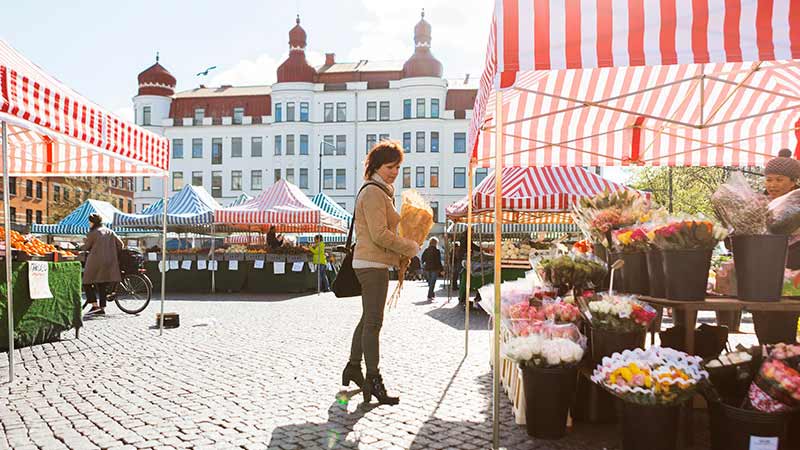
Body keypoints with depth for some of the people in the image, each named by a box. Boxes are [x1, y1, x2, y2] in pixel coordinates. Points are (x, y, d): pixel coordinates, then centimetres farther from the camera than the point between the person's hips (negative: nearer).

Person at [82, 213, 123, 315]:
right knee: (102, 285, 11)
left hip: (95, 262, -6)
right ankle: (102, 308, 9)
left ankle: (95, 305, -6)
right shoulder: (110, 232, 11)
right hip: (108, 262, 6)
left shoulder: (92, 233, -5)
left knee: (87, 283, 5)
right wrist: (114, 254, 20)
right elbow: (120, 244, 9)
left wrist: (85, 242, 22)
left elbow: (86, 247, 1)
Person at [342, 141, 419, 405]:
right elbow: (380, 234, -21)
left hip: (373, 263, 11)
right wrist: (410, 248, -10)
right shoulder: (373, 192, -13)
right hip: (372, 264, -11)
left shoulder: (381, 192, 19)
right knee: (373, 322, -6)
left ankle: (353, 368, 29)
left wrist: (400, 255, 15)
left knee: (368, 318, 17)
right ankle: (373, 380, 1)